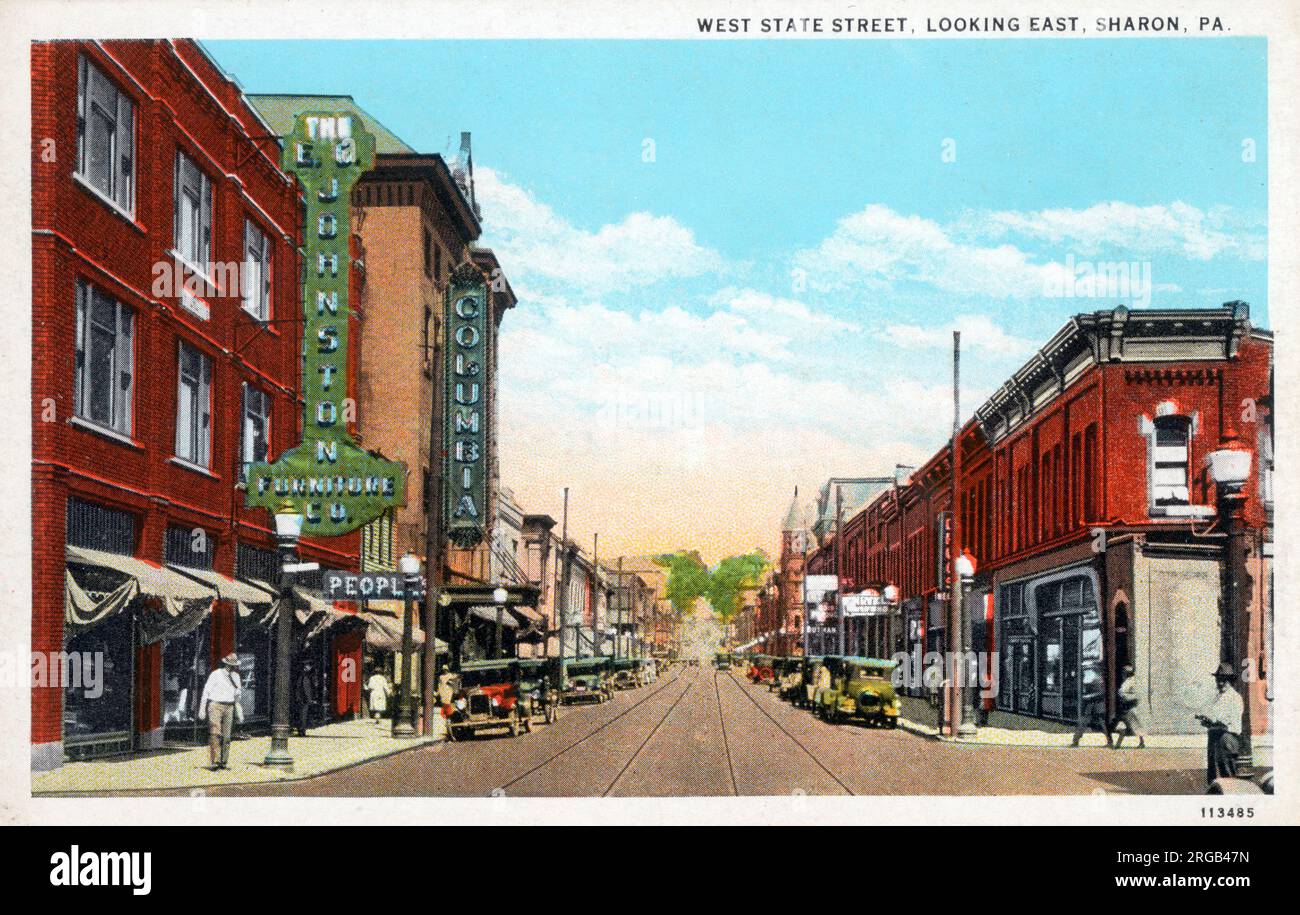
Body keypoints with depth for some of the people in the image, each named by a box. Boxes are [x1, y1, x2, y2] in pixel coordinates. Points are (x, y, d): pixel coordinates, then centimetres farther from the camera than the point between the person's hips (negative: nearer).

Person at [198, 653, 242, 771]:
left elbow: (237, 695, 20)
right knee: (215, 734, -14)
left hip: (229, 707, 5)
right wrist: (202, 709, -6)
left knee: (226, 735, 2)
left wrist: (239, 712, 18)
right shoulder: (215, 674, -4)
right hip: (215, 705, -5)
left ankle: (223, 761, 7)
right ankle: (215, 761, -19)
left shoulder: (236, 677, 12)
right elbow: (206, 691, -2)